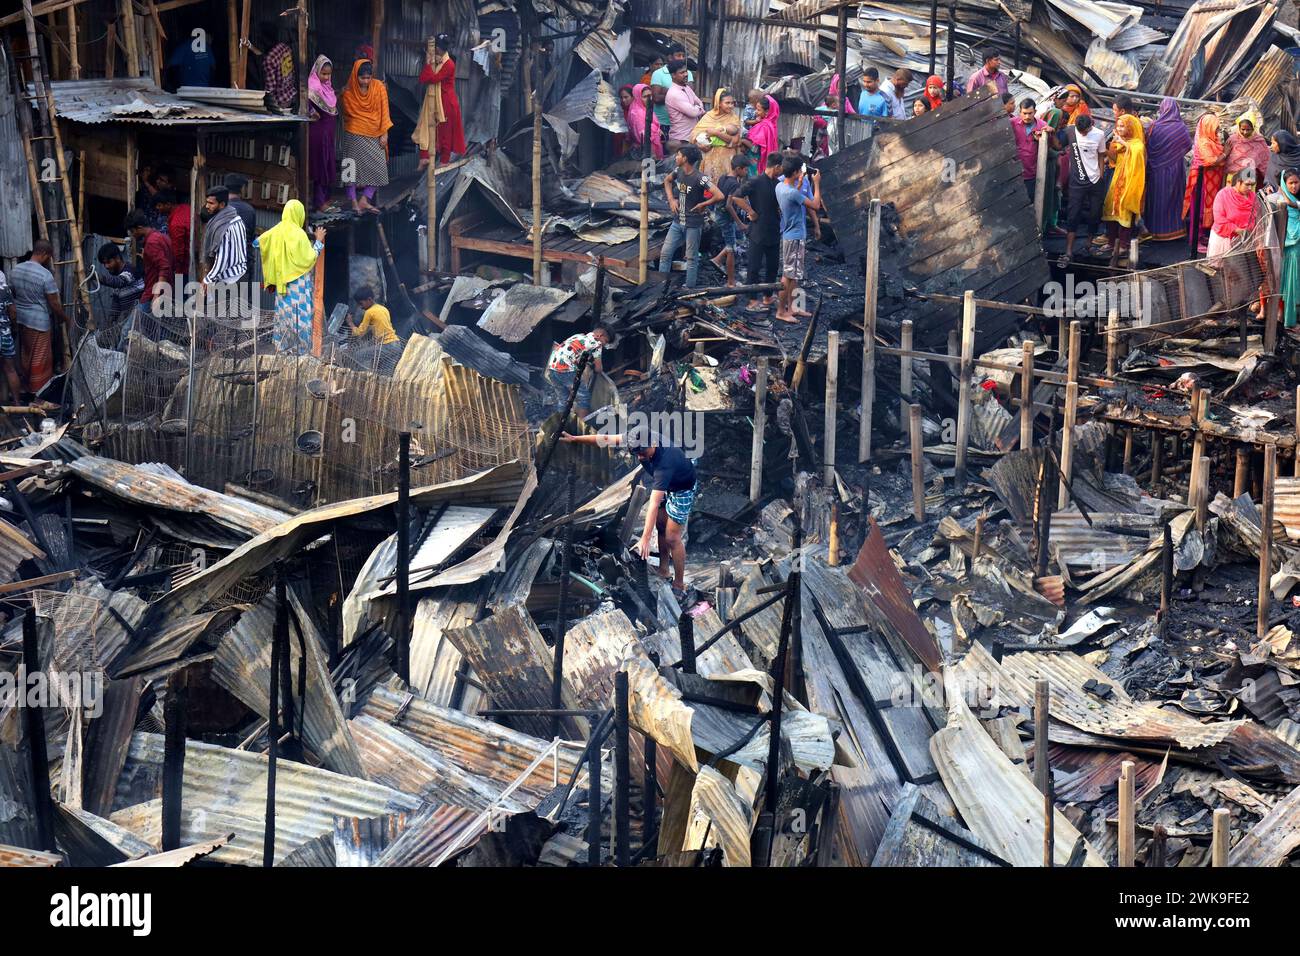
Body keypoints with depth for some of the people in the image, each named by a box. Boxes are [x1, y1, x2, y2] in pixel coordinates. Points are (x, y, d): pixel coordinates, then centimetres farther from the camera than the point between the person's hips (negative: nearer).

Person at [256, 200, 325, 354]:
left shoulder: (276, 231, 1)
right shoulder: (298, 234, -18)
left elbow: (256, 243, 6)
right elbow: (309, 259, -18)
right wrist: (319, 241, -8)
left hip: (282, 282, 7)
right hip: (298, 286, -7)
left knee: (284, 314, 14)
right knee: (300, 317, -2)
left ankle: (282, 346, 17)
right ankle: (301, 351, 1)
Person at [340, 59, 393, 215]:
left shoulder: (379, 88, -3)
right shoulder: (348, 92, -4)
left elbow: (384, 111, -2)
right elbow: (346, 113, 10)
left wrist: (384, 133, -5)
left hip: (374, 135, 2)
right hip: (355, 134, -2)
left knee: (378, 167, -4)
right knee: (353, 167, -5)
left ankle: (364, 200, 3)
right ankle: (354, 202, 0)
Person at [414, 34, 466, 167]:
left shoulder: (449, 64, -16)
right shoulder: (434, 61, 9)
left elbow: (434, 78, -23)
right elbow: (422, 78, -1)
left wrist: (430, 63, -15)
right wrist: (429, 62, -10)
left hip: (446, 102, -7)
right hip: (433, 101, 7)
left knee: (445, 131, 2)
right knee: (427, 127, 2)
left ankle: (444, 161, 11)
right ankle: (424, 157, 2)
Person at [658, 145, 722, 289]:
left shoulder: (699, 178, -21)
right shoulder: (678, 171, 1)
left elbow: (719, 196, -27)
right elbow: (667, 180, 25)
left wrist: (702, 205, -14)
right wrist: (671, 199, 10)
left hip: (693, 224, -7)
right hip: (678, 222, 7)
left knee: (691, 258, 3)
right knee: (665, 253, 7)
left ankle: (689, 288, 12)